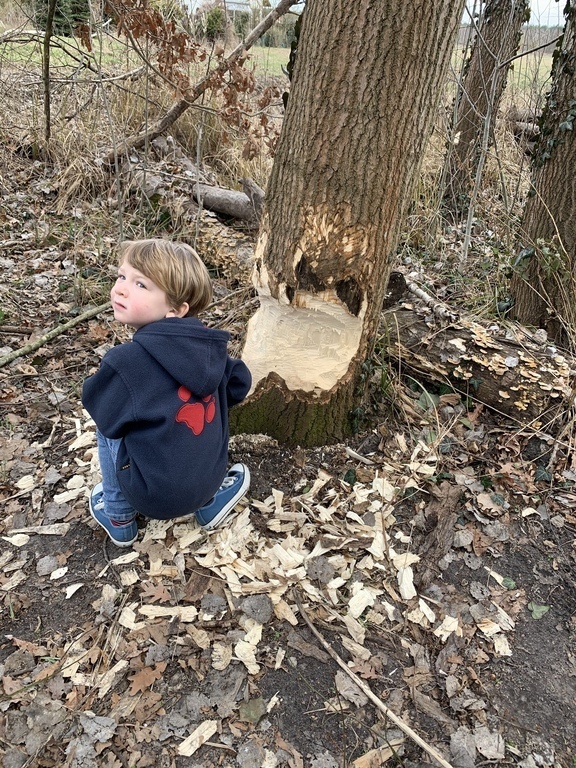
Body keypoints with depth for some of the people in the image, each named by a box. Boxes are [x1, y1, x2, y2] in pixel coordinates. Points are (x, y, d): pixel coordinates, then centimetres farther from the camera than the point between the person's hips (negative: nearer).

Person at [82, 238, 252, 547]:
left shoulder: (126, 361, -23)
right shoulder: (209, 344, -6)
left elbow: (107, 416, -7)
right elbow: (238, 385, 10)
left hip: (156, 495, -5)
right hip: (207, 480, 5)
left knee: (108, 432, 14)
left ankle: (118, 518, 27)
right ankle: (208, 501, 29)